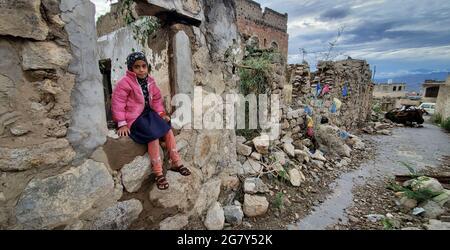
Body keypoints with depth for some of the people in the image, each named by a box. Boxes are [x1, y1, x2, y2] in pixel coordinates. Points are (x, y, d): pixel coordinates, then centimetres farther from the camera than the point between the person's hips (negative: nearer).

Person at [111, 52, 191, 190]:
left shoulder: (150, 81, 7)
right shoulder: (125, 83, -14)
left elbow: (156, 98, 15)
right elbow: (118, 103, -14)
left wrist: (161, 113, 3)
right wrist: (122, 124, -16)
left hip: (148, 112, 7)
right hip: (134, 117, -7)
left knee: (168, 130, -7)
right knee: (154, 136, -24)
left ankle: (176, 162, 4)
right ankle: (158, 173, -13)